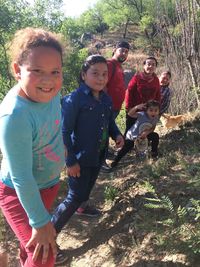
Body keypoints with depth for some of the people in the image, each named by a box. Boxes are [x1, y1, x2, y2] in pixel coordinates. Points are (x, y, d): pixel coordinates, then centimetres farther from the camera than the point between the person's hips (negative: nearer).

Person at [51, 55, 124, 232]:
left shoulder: (106, 99, 1)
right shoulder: (74, 99, -20)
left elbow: (110, 121, 17)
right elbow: (65, 133, -19)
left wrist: (117, 134, -4)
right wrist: (70, 161, -19)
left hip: (98, 156, 7)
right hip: (80, 159, -7)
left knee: (86, 189, 26)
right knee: (75, 197, -1)